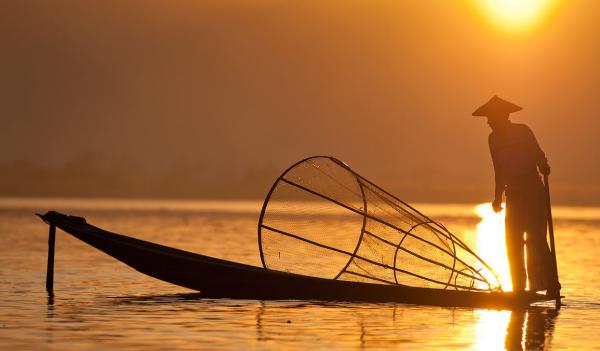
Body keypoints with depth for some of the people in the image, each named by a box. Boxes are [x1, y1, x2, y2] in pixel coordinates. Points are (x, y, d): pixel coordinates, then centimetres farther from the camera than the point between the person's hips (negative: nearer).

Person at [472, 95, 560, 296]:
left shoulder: (522, 132, -7)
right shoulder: (493, 139, 12)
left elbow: (537, 154, -16)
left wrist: (544, 167, -37)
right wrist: (498, 197, 18)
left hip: (533, 191, -7)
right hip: (514, 194, 7)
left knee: (535, 240, -14)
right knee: (513, 243, 2)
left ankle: (551, 285, -11)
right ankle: (519, 287, 7)